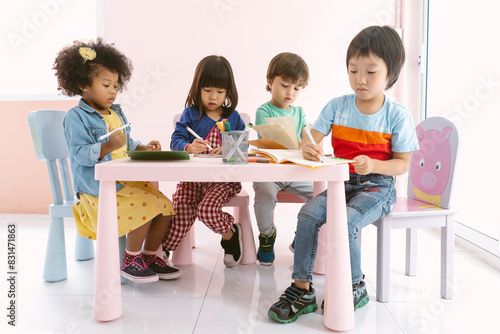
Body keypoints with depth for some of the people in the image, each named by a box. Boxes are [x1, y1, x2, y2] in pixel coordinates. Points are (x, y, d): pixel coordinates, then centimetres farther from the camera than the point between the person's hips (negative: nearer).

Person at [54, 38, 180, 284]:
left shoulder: (117, 113, 15)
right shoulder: (76, 117, -9)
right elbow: (81, 155, -18)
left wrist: (143, 148, 3)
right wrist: (108, 147, -32)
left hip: (127, 179, 8)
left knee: (165, 206, -2)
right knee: (145, 207, -24)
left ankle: (149, 256, 13)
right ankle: (130, 261, -3)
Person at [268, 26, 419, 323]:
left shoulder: (398, 116, -5)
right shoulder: (337, 106, 3)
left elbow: (402, 164, -3)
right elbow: (313, 138, -3)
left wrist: (373, 165, -23)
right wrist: (309, 148, -29)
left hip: (377, 187, -3)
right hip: (342, 183, 4)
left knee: (345, 222, -29)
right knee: (308, 213, -22)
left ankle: (356, 288, -2)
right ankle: (302, 289, -12)